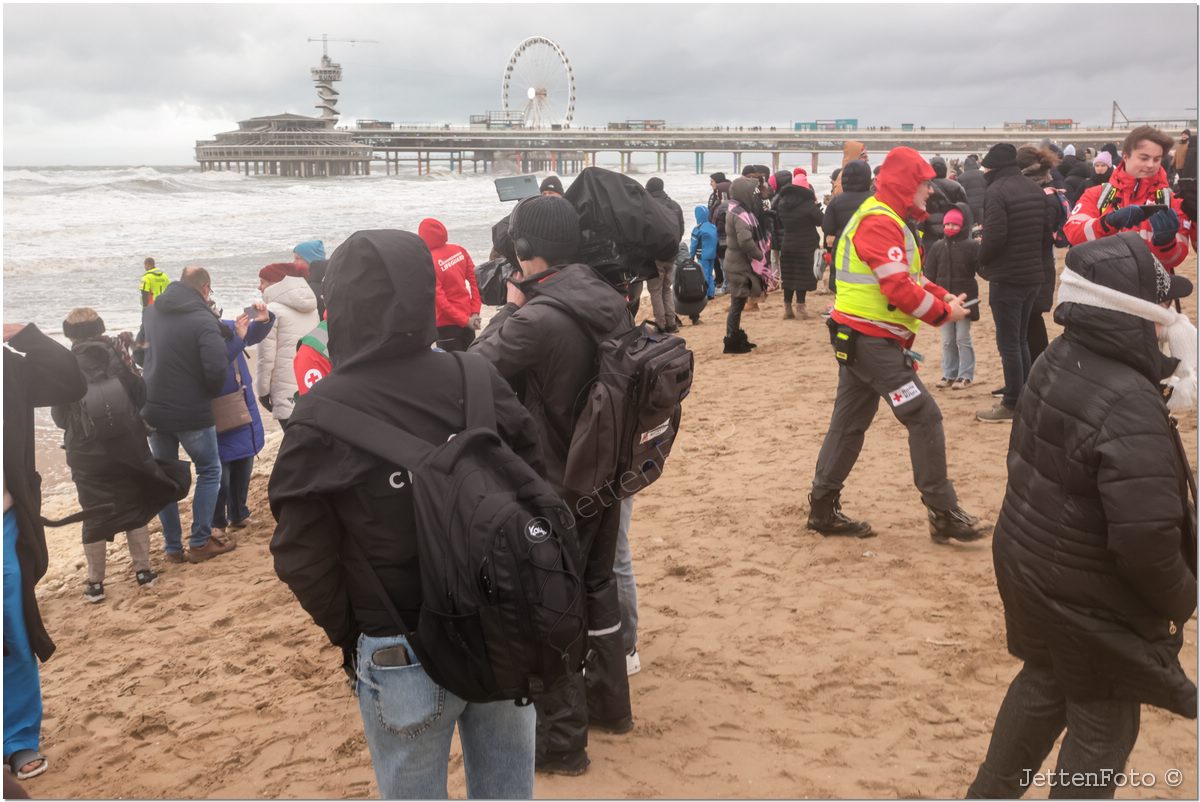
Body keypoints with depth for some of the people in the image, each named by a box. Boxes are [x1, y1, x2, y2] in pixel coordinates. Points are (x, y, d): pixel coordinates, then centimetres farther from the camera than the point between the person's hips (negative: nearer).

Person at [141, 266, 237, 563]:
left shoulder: (151, 313, 4)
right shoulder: (203, 320, -17)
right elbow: (216, 368, -24)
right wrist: (212, 393, -5)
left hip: (154, 411, 6)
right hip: (192, 412, -6)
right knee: (209, 471, 13)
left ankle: (173, 547, 20)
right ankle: (200, 542, 10)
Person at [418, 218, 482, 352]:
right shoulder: (459, 250, -1)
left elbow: (440, 299, -18)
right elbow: (475, 280, 0)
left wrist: (465, 320, -10)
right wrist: (475, 312, -1)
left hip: (447, 323, -6)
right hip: (467, 316, 6)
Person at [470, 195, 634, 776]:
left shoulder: (537, 319, -28)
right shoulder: (609, 301, -2)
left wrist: (510, 309, -4)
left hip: (555, 487, -8)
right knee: (597, 584, 23)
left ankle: (561, 740, 19)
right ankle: (609, 702, 39)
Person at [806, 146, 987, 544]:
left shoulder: (889, 220, 19)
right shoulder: (880, 222, -16)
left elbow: (906, 276, 19)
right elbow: (898, 288, -23)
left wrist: (940, 294, 3)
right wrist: (943, 313, -13)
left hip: (860, 339, 11)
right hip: (872, 339, -11)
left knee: (850, 422, 12)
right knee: (924, 417, -8)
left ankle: (823, 509, 17)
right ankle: (944, 514, -3)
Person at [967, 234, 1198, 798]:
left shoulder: (1055, 363, -4)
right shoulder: (1129, 407, -31)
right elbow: (1147, 540, -31)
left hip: (1026, 566, 8)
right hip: (1093, 604, -8)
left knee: (1043, 685, 28)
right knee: (1101, 730, 14)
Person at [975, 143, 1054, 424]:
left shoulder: (997, 191, -15)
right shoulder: (1034, 190, 11)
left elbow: (994, 235, -22)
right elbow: (1047, 232, 11)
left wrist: (981, 261, -6)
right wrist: (1034, 258, 15)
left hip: (1006, 277, -8)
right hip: (1033, 275, 8)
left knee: (1008, 342, -2)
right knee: (1020, 338, 17)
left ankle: (1012, 404, 1)